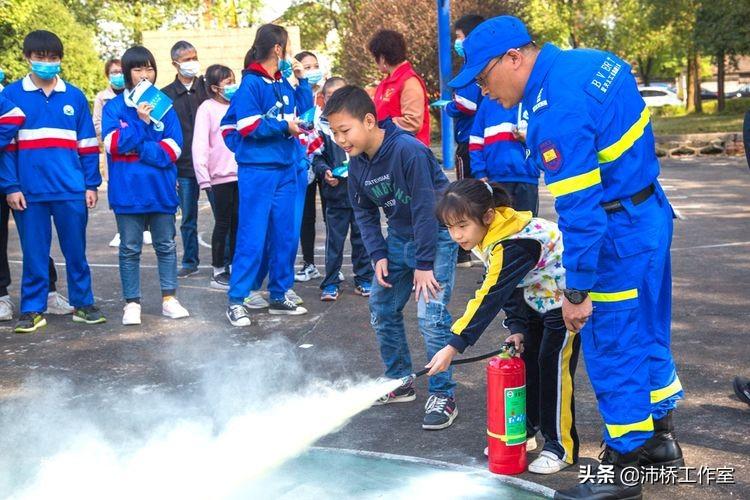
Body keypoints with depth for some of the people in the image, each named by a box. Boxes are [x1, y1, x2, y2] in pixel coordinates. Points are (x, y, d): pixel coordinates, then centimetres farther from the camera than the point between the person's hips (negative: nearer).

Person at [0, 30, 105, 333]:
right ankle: (32, 310, 15)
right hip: (30, 191, -1)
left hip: (71, 190, 1)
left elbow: (87, 145, 9)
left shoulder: (75, 97, 7)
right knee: (34, 253, 6)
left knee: (76, 250, 8)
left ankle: (83, 304, 19)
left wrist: (91, 184, 4)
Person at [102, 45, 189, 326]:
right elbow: (113, 144, -11)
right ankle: (132, 303, 11)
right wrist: (140, 121, -17)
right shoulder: (114, 107, 1)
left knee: (166, 245, 8)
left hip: (161, 188, 2)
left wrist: (135, 146, -12)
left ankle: (169, 298, 17)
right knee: (130, 248, 5)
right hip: (128, 189, -2)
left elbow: (173, 148, -4)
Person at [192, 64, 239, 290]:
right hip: (220, 176, -5)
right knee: (223, 223, 1)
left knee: (237, 222, 8)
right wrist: (203, 177, -14)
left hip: (240, 174, 5)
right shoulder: (207, 108, -4)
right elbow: (199, 144, -9)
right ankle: (218, 271, 9)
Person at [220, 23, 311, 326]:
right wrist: (283, 126, -10)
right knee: (252, 237, -6)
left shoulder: (284, 83, 11)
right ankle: (236, 302, 0)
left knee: (285, 236, 10)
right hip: (257, 170, -7)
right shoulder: (251, 83, -9)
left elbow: (305, 111, 12)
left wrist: (301, 80, 6)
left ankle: (278, 296, 21)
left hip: (286, 168, 7)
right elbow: (249, 127, -14)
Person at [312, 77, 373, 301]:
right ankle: (331, 283, 11)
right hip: (335, 193, -1)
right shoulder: (322, 126, 0)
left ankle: (364, 279, 21)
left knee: (361, 237, 10)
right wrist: (325, 172, -15)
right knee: (334, 240, 3)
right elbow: (317, 157, 2)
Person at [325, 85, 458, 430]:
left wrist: (423, 263, -22)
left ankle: (443, 396, -2)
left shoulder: (409, 150, -28)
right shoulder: (357, 163, -5)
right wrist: (378, 255, -6)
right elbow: (364, 212, 6)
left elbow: (425, 208, -26)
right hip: (399, 236, 8)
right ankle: (399, 382, 25)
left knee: (431, 315, -15)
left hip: (436, 235, -8)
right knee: (381, 308, 9)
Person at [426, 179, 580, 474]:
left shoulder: (515, 245, -36)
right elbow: (509, 290, 3)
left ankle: (561, 447, 2)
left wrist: (454, 346, -41)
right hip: (538, 299, 9)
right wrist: (516, 327, -7)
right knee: (524, 359, 10)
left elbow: (491, 298, -40)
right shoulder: (491, 237, -6)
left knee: (552, 364, -9)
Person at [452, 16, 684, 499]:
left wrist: (577, 290, -19)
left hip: (620, 233, -10)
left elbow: (580, 210, -26)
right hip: (651, 212, 10)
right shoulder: (589, 61, 3)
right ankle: (660, 439, 36)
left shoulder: (557, 110, -26)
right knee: (645, 331, 21)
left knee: (612, 349, 3)